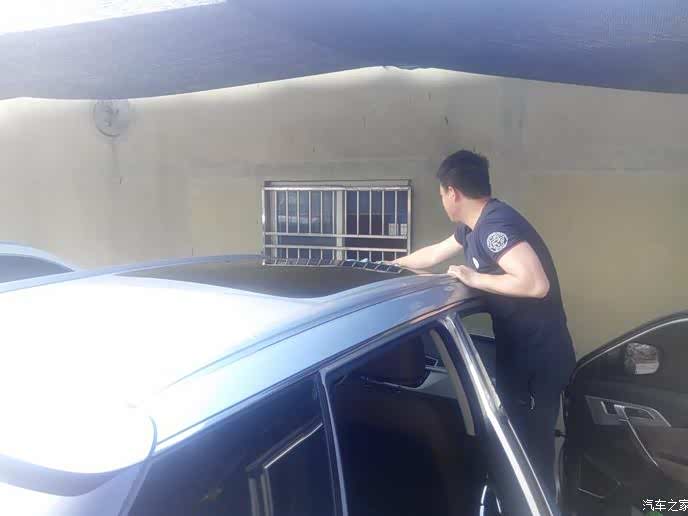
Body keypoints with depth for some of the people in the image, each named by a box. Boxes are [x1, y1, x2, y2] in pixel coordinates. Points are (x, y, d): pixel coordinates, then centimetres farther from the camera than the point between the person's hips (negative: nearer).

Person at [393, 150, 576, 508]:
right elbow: (433, 255, 25)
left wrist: (474, 278, -21)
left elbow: (536, 284, -33)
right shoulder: (473, 226, 9)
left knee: (530, 451, 2)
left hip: (539, 359, -10)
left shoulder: (496, 223, -22)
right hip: (522, 353, 10)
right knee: (520, 444, 20)